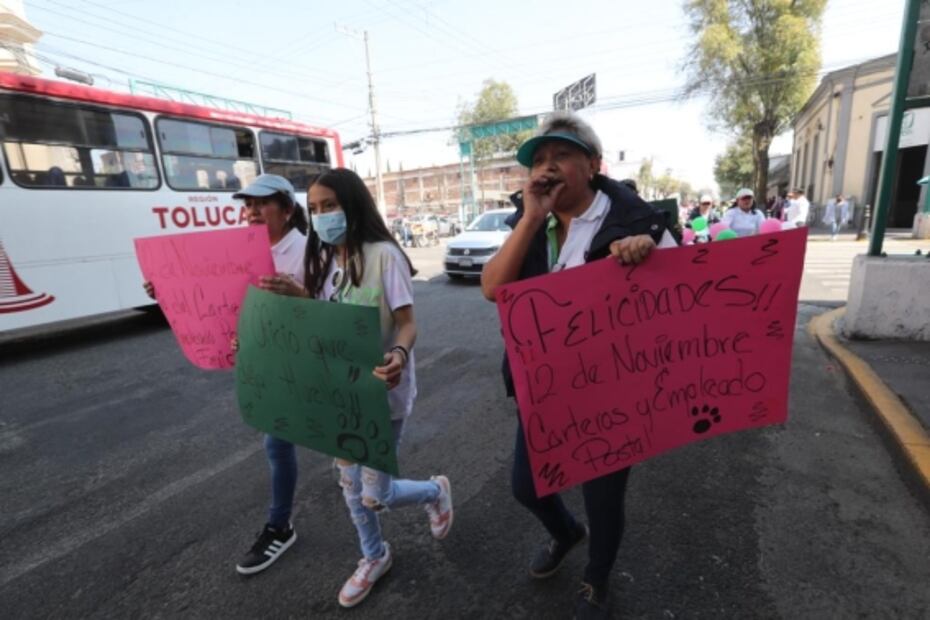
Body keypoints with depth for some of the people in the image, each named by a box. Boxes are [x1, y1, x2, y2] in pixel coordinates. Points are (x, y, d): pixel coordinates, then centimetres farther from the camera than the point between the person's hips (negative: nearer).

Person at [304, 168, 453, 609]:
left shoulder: (383, 254, -17)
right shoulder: (322, 259, 5)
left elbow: (407, 323, -18)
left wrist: (399, 355, -38)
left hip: (381, 389, -7)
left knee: (375, 495, 3)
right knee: (350, 486, 19)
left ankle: (436, 491, 36)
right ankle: (374, 557, 46)